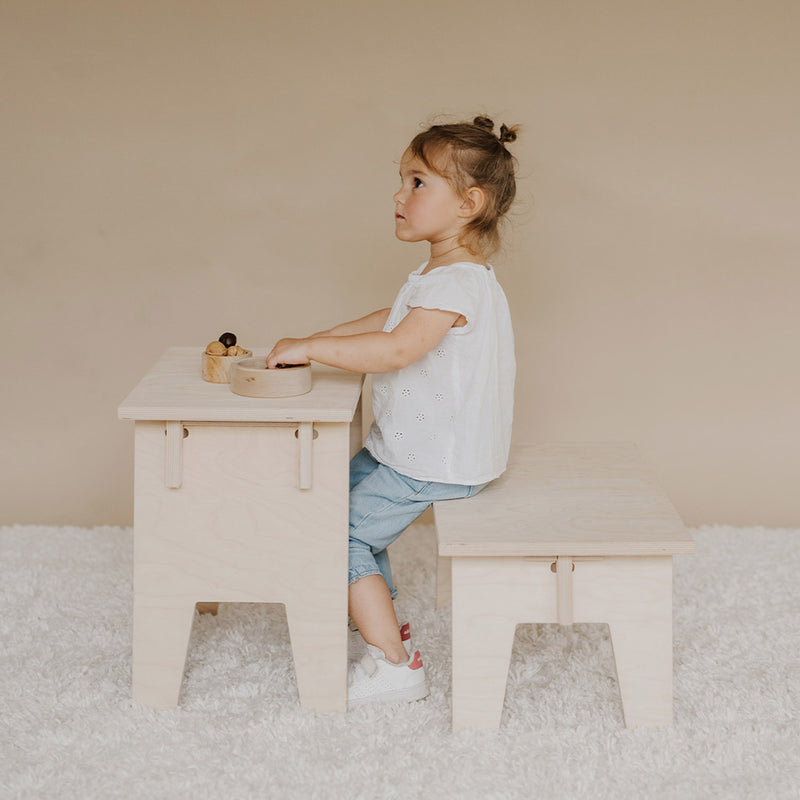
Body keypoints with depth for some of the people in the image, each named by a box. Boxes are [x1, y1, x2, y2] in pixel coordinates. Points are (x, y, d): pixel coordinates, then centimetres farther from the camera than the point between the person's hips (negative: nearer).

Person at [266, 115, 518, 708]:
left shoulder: (456, 285, -26)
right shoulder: (450, 274, 10)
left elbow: (397, 349, -37)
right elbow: (395, 321, 23)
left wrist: (309, 349, -31)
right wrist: (323, 339, 13)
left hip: (436, 463, -11)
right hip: (407, 446, 11)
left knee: (344, 535, -9)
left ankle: (394, 665, -2)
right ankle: (385, 621, 31)